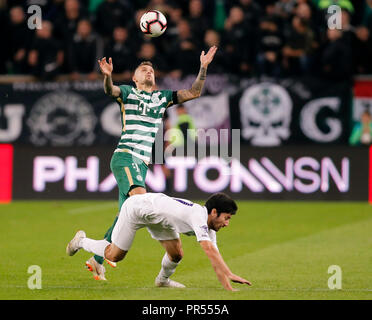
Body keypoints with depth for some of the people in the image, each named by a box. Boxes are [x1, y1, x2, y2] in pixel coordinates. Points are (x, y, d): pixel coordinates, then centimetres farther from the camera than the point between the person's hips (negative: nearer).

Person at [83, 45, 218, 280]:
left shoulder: (163, 97, 21)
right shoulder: (127, 92, 7)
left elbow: (194, 92, 18)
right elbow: (110, 90, -14)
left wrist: (204, 68, 7)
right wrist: (107, 76, -36)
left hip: (142, 163, 6)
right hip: (125, 156, -6)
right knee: (140, 196, -29)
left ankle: (97, 260, 11)